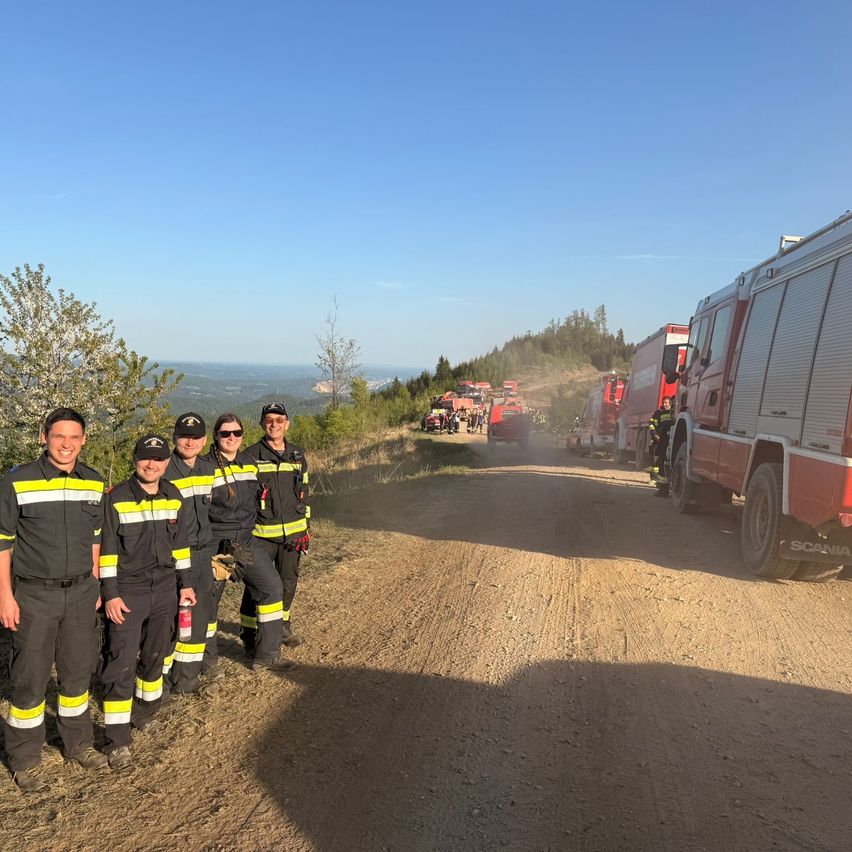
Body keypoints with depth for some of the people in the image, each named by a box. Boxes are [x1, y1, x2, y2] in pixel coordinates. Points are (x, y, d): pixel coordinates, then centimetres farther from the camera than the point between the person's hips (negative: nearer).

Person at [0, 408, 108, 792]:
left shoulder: (94, 483, 3)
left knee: (78, 671, 14)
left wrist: (95, 586, 11)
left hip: (80, 591, 4)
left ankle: (78, 744, 31)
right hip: (33, 594, -3)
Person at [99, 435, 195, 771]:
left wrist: (186, 583, 12)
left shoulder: (173, 497, 5)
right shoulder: (116, 498, -9)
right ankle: (116, 739, 4)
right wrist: (110, 595, -12)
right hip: (127, 592, -5)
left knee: (155, 655, 16)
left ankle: (144, 712, 36)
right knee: (121, 663, -5)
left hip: (165, 590, 5)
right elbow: (107, 550, -9)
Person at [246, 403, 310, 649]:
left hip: (293, 532, 4)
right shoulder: (251, 456, -4)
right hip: (262, 533, -4)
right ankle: (249, 631, 14)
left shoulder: (298, 455, 9)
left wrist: (305, 527, 14)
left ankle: (282, 625, 31)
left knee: (288, 581, 13)